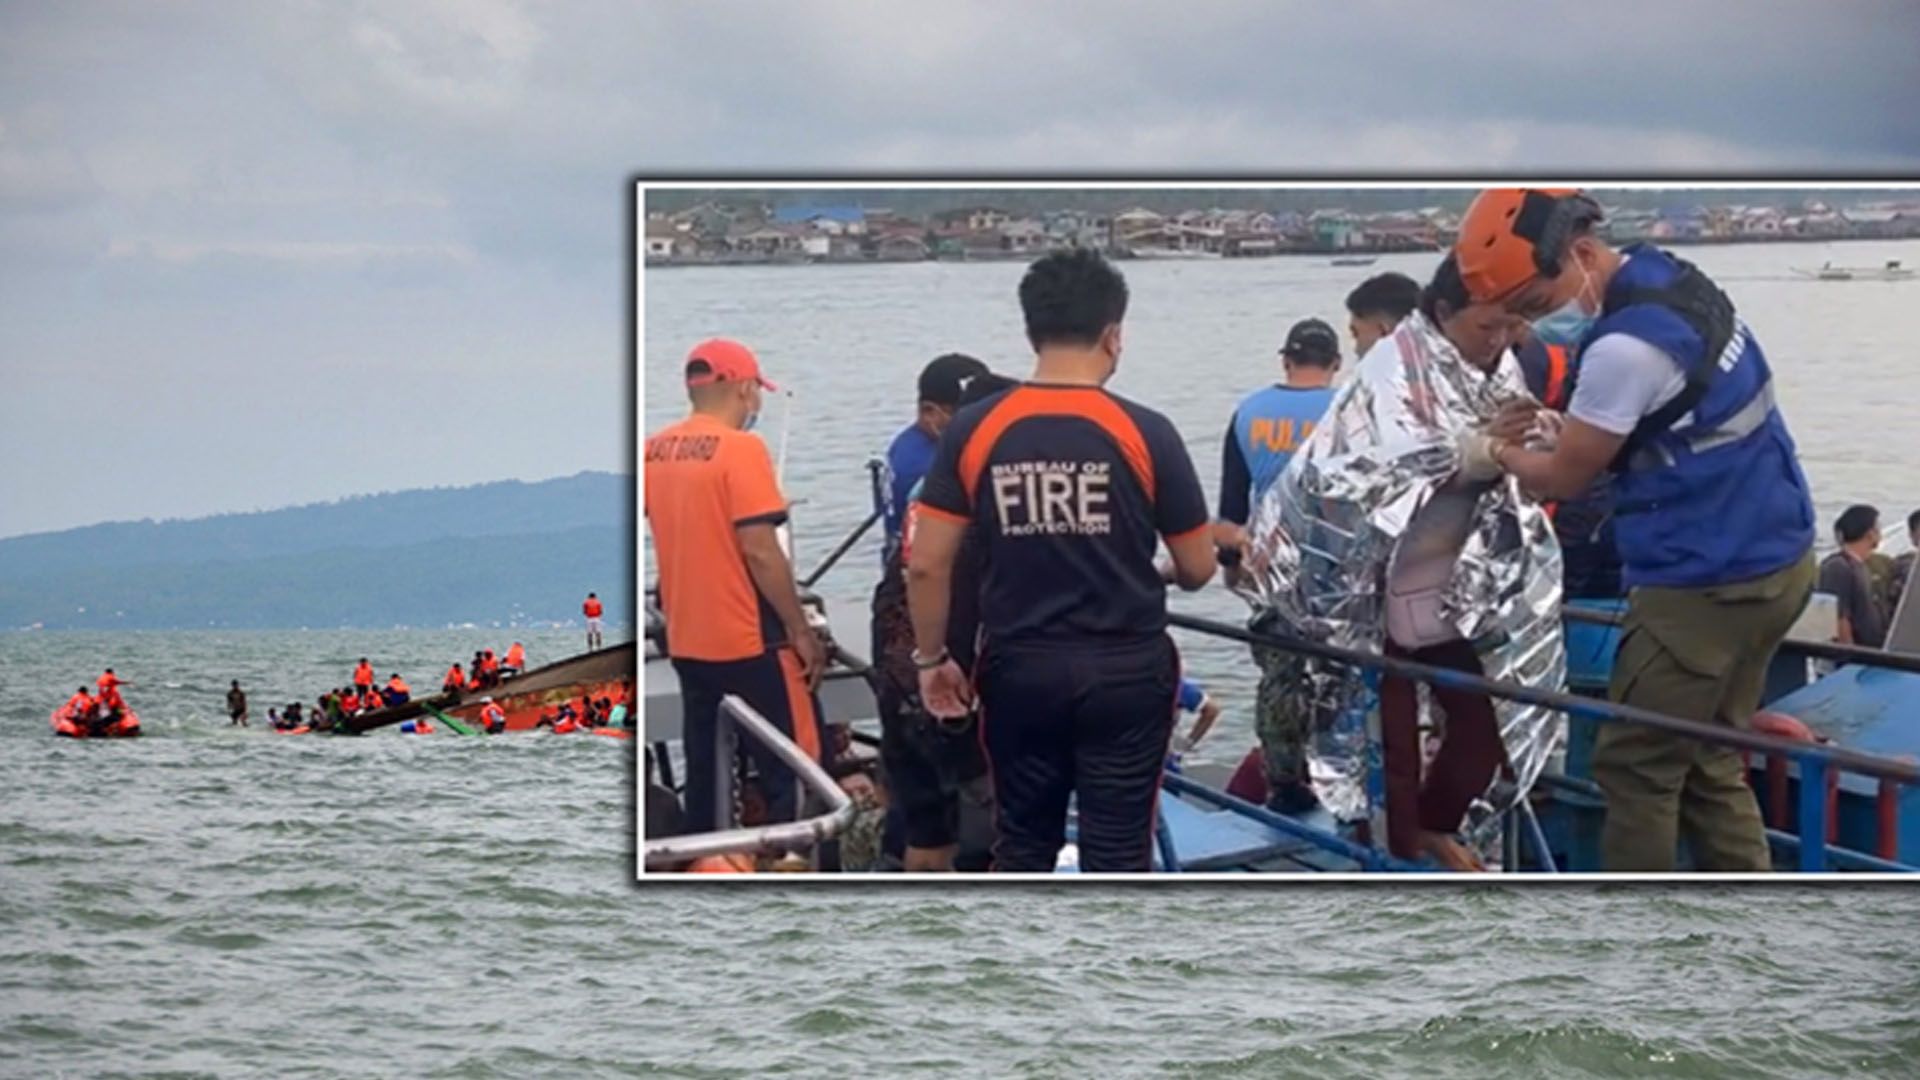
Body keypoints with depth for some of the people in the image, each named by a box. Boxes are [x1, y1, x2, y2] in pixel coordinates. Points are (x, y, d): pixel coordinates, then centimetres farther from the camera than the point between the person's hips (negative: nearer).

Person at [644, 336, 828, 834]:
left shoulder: (654, 452, 5)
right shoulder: (741, 449, -15)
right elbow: (760, 551, -18)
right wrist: (800, 630, -11)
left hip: (686, 643, 7)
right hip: (749, 641, -7)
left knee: (703, 773, 12)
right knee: (796, 770, 0)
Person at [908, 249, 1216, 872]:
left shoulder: (975, 430, -4)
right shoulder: (1144, 432, -9)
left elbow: (926, 564, -3)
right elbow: (1198, 570, 0)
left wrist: (931, 658, 11)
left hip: (1019, 670, 2)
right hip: (1124, 672, -2)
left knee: (1021, 845, 15)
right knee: (1117, 853, 4)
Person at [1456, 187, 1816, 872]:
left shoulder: (1626, 345, -24)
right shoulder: (1664, 276, 6)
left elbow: (1565, 478, -11)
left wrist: (1494, 451, 7)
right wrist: (1548, 428, 4)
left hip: (1709, 585, -10)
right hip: (1771, 560, 10)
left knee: (1635, 768, 1)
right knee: (1706, 765, 14)